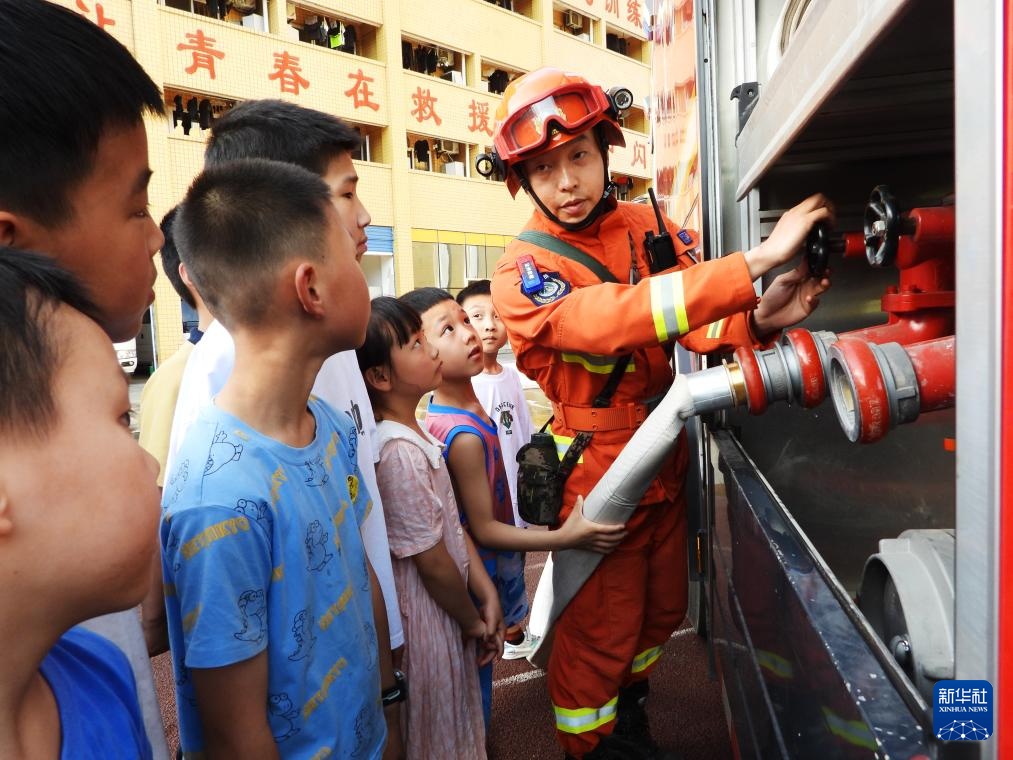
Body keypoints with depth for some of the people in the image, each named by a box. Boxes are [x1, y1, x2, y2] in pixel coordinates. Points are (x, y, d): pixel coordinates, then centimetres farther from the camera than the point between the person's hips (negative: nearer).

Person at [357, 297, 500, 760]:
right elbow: (434, 563, -22)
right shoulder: (400, 452, -29)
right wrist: (473, 620, -7)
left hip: (447, 606, 8)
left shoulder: (413, 432, 1)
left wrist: (487, 595, 2)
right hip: (426, 616, -8)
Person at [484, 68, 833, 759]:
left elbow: (697, 324, -10)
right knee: (600, 629, 10)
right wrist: (758, 259, -41)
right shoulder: (524, 272, -18)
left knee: (663, 608, 24)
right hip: (596, 467, -6)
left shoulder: (649, 227, -1)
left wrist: (757, 319, -33)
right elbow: (612, 320, -37)